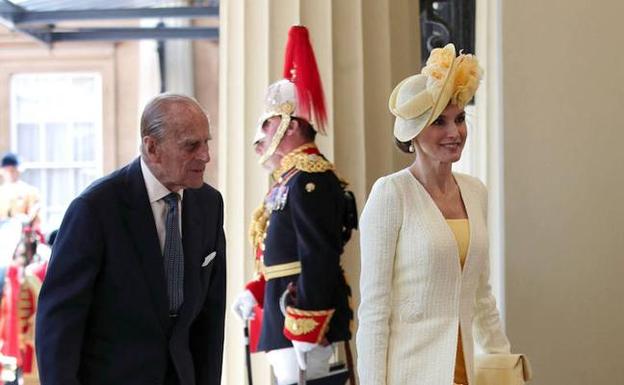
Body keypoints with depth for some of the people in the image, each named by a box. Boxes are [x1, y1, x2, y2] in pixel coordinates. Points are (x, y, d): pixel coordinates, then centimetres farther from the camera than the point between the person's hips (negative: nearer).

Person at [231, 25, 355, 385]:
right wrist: (255, 293, 16)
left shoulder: (309, 180, -15)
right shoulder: (292, 179, 17)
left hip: (305, 320, -10)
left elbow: (319, 261, -21)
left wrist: (305, 334, -22)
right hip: (284, 319, 10)